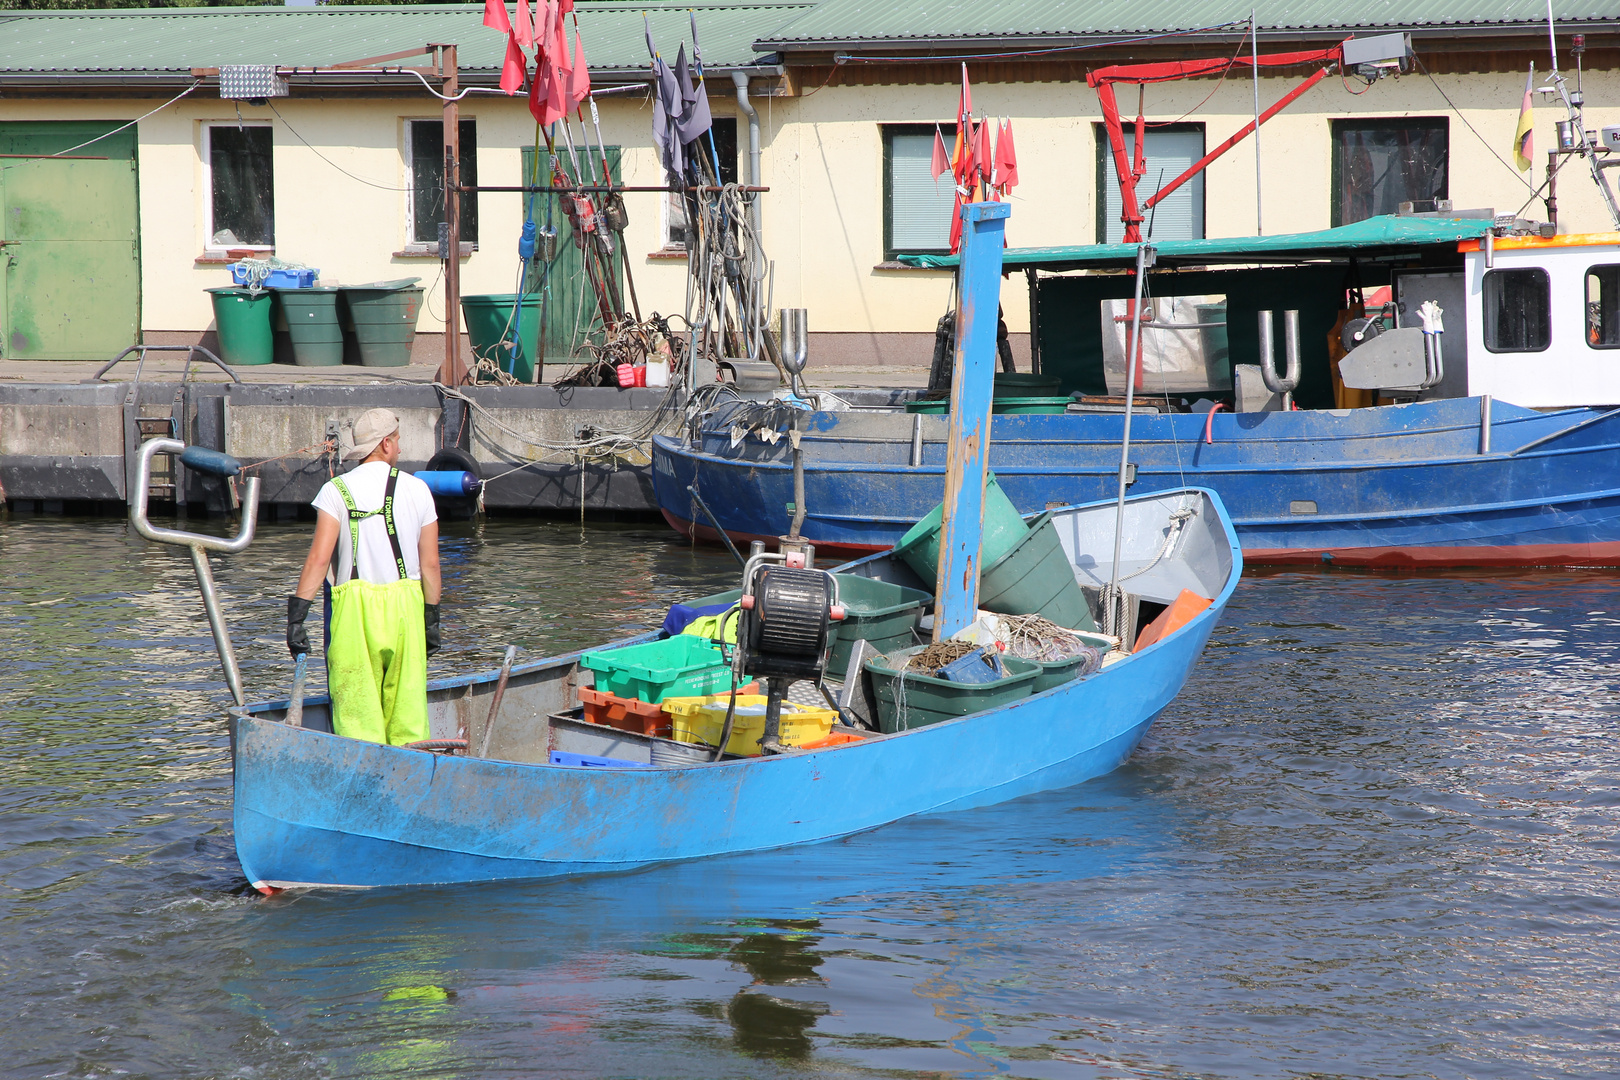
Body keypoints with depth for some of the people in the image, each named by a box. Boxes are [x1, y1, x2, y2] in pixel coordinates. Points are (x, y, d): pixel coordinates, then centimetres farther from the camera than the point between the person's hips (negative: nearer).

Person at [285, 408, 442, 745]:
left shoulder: (337, 490, -1)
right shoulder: (417, 489, 6)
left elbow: (319, 557, -10)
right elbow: (430, 564, 4)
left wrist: (296, 616, -10)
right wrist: (432, 619, 13)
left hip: (356, 606, -2)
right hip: (407, 605, 2)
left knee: (357, 718, 0)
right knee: (408, 709, 9)